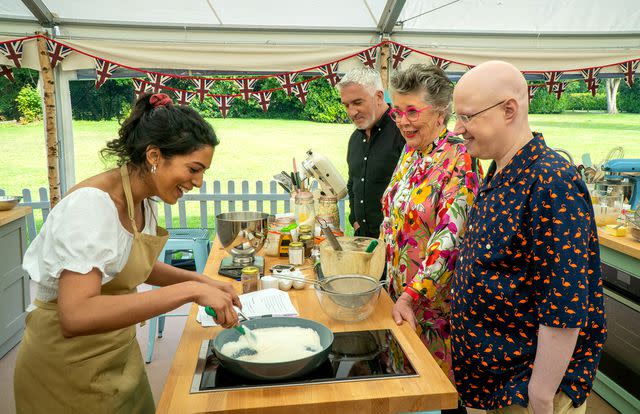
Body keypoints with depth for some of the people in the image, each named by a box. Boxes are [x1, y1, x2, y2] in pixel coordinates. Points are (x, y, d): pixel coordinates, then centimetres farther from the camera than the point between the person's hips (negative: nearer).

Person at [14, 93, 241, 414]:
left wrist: (200, 281, -3)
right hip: (69, 367, -7)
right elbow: (76, 316, -38)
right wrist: (189, 290, -39)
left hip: (120, 354, 8)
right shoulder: (91, 204, -28)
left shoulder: (142, 200, -3)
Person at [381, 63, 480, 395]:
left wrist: (412, 295, -26)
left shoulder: (459, 160, -19)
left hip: (436, 300, -7)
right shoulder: (410, 152, 5)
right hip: (401, 293, 7)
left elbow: (451, 239, -25)